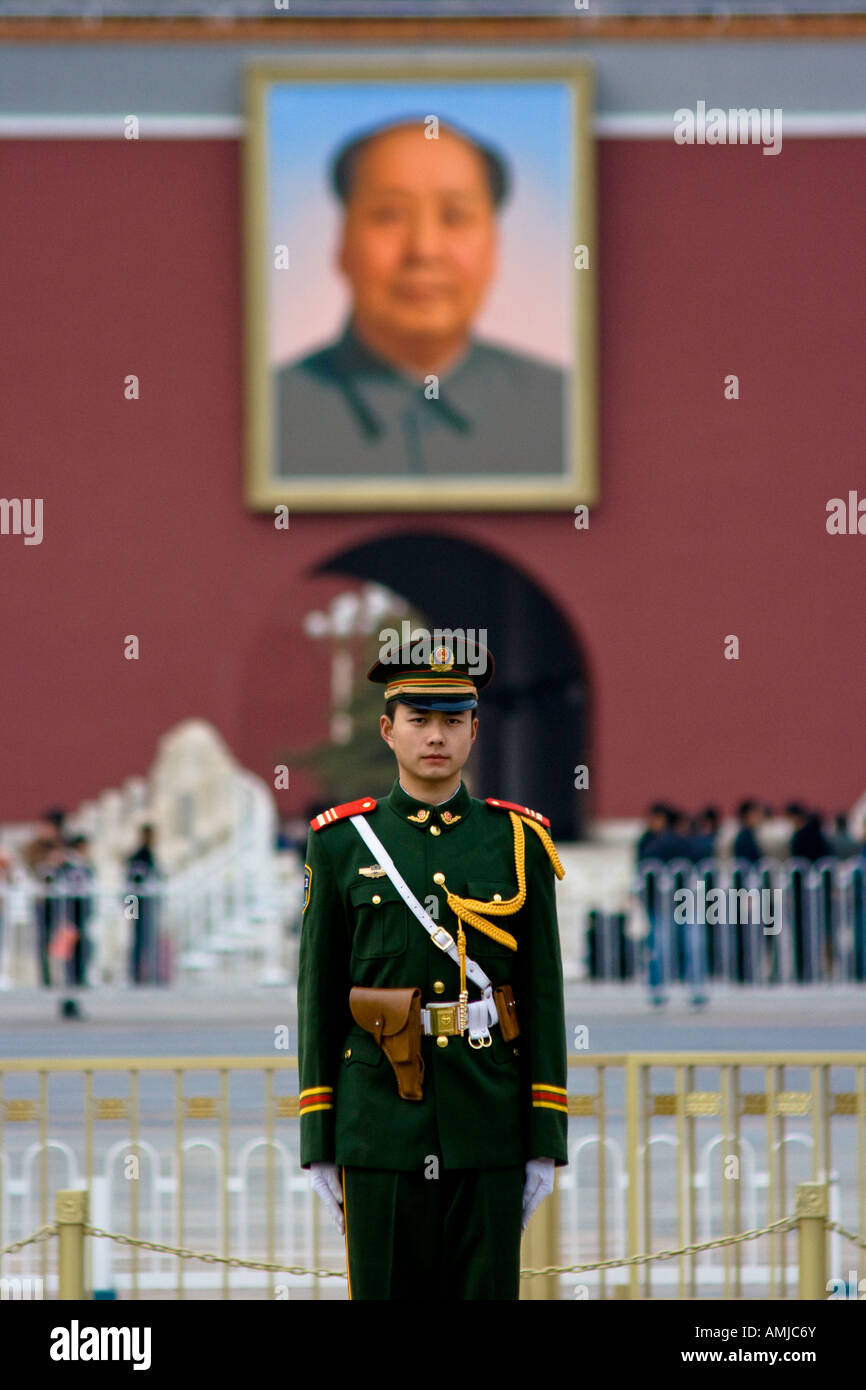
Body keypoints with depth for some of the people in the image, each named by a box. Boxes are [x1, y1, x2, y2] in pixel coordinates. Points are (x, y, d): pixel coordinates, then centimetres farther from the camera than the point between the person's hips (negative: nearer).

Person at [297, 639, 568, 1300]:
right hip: (381, 1123, 0)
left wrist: (546, 1145, -1)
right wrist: (319, 1144, 0)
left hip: (490, 1128, 1)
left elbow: (544, 998, 4)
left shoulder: (520, 843, 5)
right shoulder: (342, 842, 4)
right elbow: (319, 998, 4)